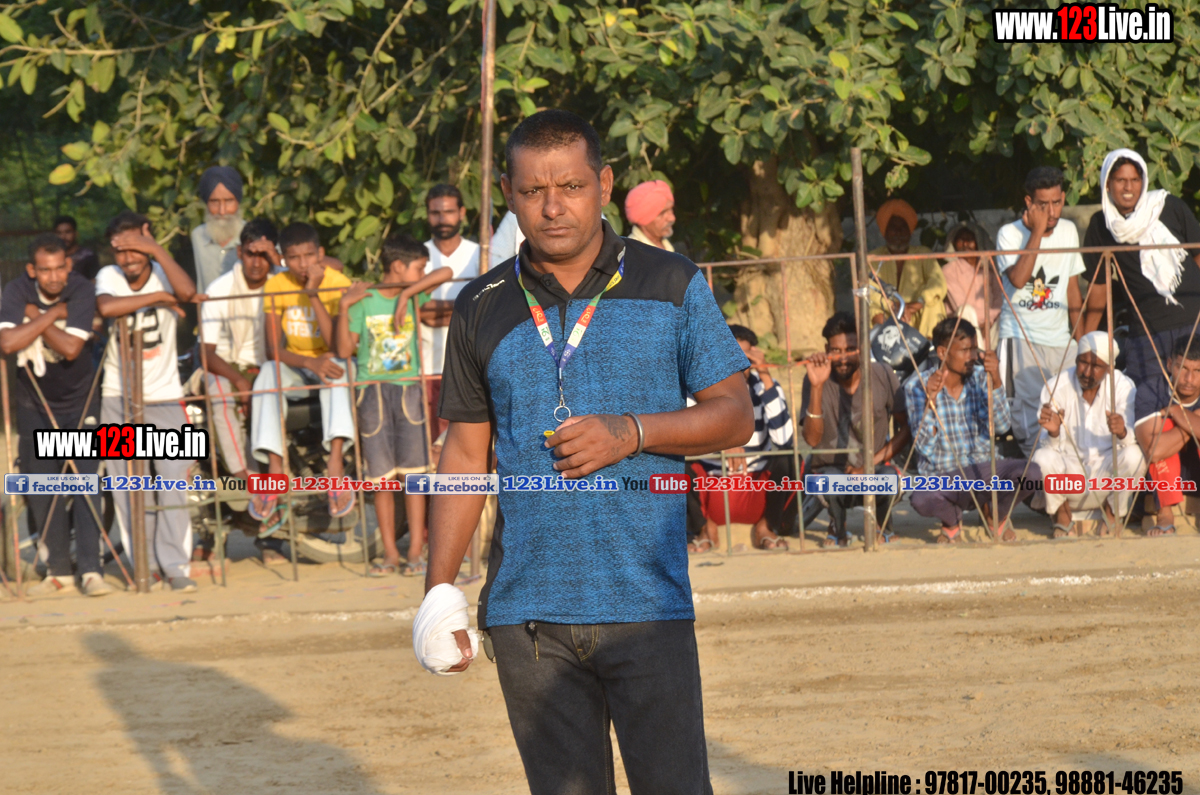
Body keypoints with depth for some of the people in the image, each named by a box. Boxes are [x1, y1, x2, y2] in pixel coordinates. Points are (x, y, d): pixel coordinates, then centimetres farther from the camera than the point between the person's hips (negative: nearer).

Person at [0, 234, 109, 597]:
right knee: (41, 488, 5)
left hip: (79, 401, -2)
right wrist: (52, 316, -26)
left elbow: (71, 348, -27)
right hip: (34, 403, 2)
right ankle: (59, 570, 15)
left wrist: (36, 316, -21)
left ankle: (91, 569, -10)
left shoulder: (81, 291, -18)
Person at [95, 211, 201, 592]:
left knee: (174, 479, -7)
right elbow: (107, 307, -28)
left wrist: (155, 248, -26)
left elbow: (187, 292, -29)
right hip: (119, 396, 1)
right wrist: (157, 297, -21)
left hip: (164, 394, -1)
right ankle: (145, 564, 10)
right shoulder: (108, 276, -5)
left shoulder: (162, 274, -5)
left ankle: (176, 564, -3)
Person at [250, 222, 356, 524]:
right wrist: (310, 363, -33)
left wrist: (314, 294, -31)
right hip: (294, 367, 2)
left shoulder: (338, 284, -15)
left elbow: (336, 345, -25)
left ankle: (336, 462, -50)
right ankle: (274, 471, -42)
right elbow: (274, 350, -15)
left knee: (337, 367, -36)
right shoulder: (275, 287, -9)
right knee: (269, 372, -31)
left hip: (326, 363, -2)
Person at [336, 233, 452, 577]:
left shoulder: (414, 296, 6)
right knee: (382, 478, 2)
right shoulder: (363, 301, -1)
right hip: (373, 393, -2)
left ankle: (416, 551, 2)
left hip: (408, 391, 2)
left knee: (413, 472, -2)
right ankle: (390, 553, 9)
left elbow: (446, 273, -8)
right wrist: (343, 308, -13)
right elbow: (345, 350, -4)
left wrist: (407, 294, -13)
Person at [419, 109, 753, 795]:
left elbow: (735, 415, 4)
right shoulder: (483, 311, 9)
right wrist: (441, 588, 5)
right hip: (526, 611, 2)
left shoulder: (673, 287, 4)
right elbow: (466, 451, 13)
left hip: (647, 607, -2)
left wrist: (632, 432, -13)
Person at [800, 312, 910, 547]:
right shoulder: (817, 380, -13)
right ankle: (838, 528, 0)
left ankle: (883, 525, 3)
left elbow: (906, 428, -2)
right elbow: (812, 439, -24)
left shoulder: (882, 376, -10)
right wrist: (817, 387, -34)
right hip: (829, 467, -1)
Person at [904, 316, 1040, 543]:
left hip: (982, 468, 3)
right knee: (922, 499, -38)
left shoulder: (981, 378, -2)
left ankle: (996, 513, 9)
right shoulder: (917, 385, -10)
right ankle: (952, 522, 3)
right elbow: (925, 447, -17)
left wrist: (995, 381, -27)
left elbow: (1002, 426, -15)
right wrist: (930, 399, -30)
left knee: (1030, 473, -27)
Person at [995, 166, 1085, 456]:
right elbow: (1018, 278, -23)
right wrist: (1037, 232, -19)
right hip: (1022, 337, -4)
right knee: (1031, 416, -13)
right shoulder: (1010, 234, -7)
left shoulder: (1069, 231, 9)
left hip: (1060, 338, 5)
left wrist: (1080, 337, 16)